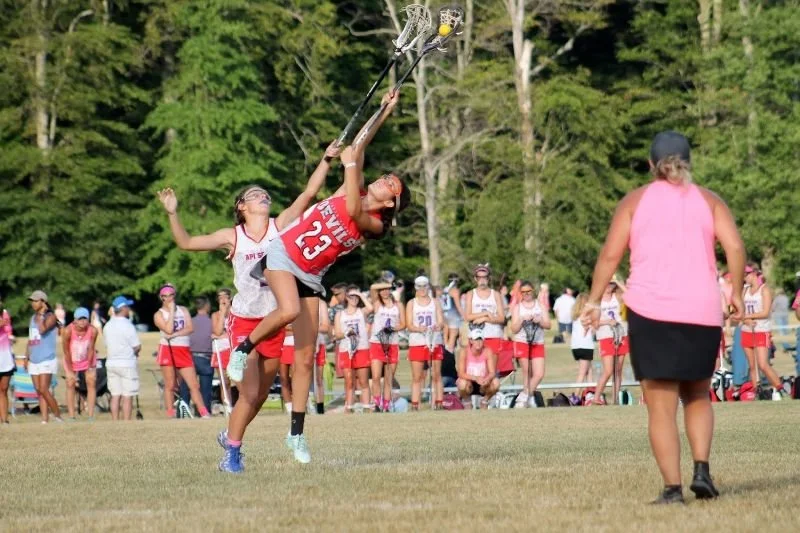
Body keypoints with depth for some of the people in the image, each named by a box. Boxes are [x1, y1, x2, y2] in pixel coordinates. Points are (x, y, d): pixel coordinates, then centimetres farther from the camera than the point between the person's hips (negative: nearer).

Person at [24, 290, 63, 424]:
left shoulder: (50, 316, -6)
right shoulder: (33, 318, 17)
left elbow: (42, 330, -25)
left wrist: (41, 314, -14)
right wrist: (26, 357, 19)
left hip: (47, 360, -8)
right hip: (34, 361, 8)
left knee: (43, 390, -15)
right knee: (39, 391, 3)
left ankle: (57, 415, -4)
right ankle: (44, 419, 3)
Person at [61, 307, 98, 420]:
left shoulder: (92, 331, -27)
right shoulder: (68, 331, -30)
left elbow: (91, 349, -16)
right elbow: (66, 352, -21)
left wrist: (90, 367, -8)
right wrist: (70, 371, -15)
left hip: (88, 360, 1)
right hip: (72, 361, -1)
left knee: (91, 383, -5)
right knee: (70, 384, -6)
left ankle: (91, 416, -4)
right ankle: (71, 417, -5)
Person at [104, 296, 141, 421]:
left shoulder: (107, 326, 8)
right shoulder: (127, 325, -14)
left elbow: (107, 346, 14)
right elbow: (137, 347, -12)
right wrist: (134, 352, 11)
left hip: (111, 363, 6)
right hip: (127, 364, -6)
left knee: (115, 396, 8)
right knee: (127, 396, -3)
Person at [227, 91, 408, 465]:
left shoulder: (375, 225, -8)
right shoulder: (353, 190, -2)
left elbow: (353, 211, -29)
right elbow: (358, 145, -2)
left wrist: (350, 165, -27)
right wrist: (384, 112, -3)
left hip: (310, 277, 1)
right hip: (282, 256, -1)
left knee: (305, 358, -1)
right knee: (290, 310, -33)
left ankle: (296, 433, 6)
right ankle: (244, 347, -10)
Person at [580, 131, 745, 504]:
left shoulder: (636, 201, 8)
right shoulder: (709, 201, 11)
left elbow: (610, 254, -1)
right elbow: (735, 246, -3)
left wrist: (594, 301, 4)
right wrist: (736, 294, 7)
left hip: (650, 311, -2)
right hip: (702, 313, 2)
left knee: (661, 406, 1)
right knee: (697, 397, 19)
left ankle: (672, 488, -8)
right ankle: (701, 469, 1)